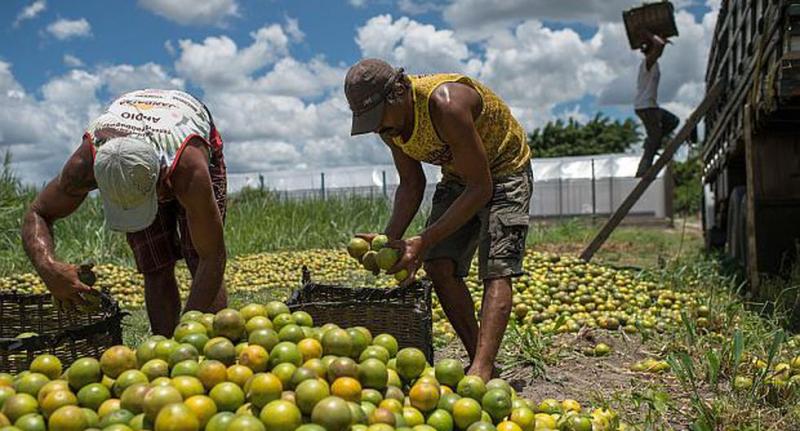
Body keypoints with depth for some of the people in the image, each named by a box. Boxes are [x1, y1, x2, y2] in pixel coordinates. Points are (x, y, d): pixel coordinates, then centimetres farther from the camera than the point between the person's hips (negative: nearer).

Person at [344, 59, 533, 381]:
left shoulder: (445, 104, -36)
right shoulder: (389, 121, -12)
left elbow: (481, 188, -32)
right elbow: (411, 184, 1)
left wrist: (425, 241, -33)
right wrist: (391, 237, -14)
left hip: (504, 171, -7)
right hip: (458, 177, 7)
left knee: (496, 270, -20)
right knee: (439, 267, -7)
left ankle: (482, 371, -28)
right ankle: (479, 360, 1)